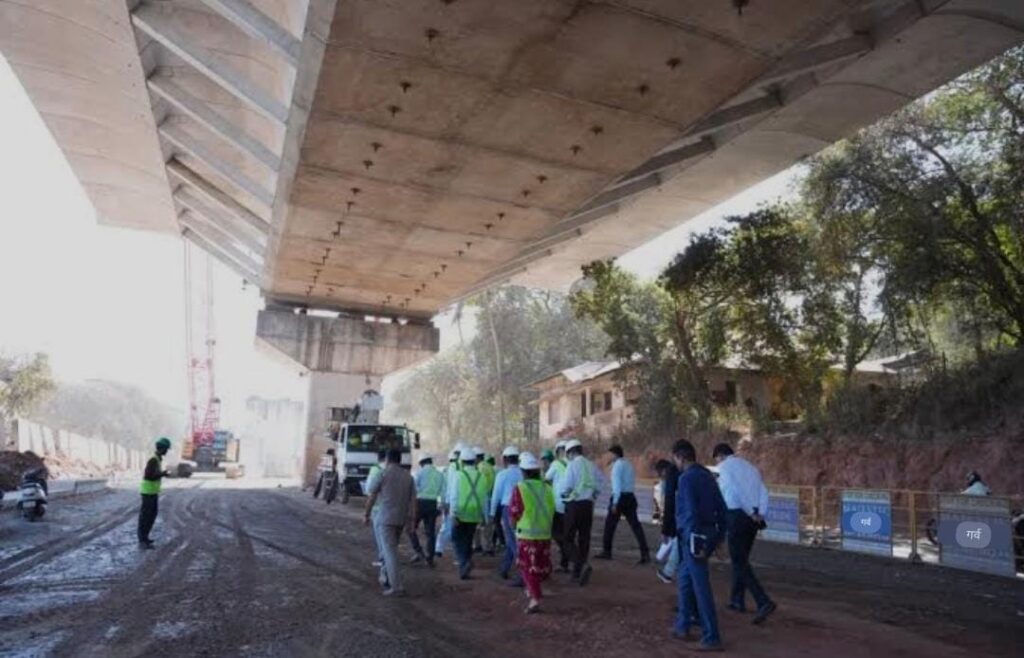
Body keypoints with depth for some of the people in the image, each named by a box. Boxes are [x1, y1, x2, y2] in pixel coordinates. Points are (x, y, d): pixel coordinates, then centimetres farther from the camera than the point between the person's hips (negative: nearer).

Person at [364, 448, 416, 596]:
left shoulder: (383, 474, -5)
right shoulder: (408, 476, 9)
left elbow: (372, 497, -3)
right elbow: (413, 499, 5)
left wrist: (367, 515, 7)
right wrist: (411, 519, 7)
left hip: (384, 517, -5)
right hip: (401, 519, 5)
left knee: (389, 552, -5)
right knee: (391, 549, 22)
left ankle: (396, 587, -8)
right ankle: (386, 577, 30)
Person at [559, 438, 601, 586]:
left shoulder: (572, 465, -10)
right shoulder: (592, 466, 5)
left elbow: (564, 488, -14)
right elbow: (598, 488, 7)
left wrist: (562, 494, 7)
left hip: (574, 505, -5)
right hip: (588, 505, 5)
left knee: (569, 538, 4)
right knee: (584, 539, 12)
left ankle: (583, 564, -17)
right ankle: (577, 573, 19)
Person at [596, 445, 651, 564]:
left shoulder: (617, 465, -8)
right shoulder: (629, 465, 17)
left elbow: (617, 484, -16)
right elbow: (632, 483, 17)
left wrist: (615, 502, -18)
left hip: (620, 496, -7)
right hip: (631, 496, 7)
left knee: (610, 523, 7)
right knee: (635, 524, 2)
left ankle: (606, 551, 15)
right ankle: (645, 553, -6)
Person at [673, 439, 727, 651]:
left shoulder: (686, 478, -14)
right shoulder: (707, 475, 11)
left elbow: (690, 512, -20)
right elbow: (721, 507, 14)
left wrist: (695, 542, -19)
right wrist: (720, 535, 18)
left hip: (694, 537, -9)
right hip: (708, 533, 9)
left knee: (701, 586, -2)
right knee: (684, 578, 21)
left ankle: (712, 638, 4)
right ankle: (682, 626, 30)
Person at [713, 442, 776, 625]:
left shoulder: (725, 466, -2)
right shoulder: (750, 466, 18)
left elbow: (737, 490, -15)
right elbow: (763, 491, 6)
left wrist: (751, 513, -9)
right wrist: (761, 514, -2)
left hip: (736, 515, -7)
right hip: (752, 517, 7)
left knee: (740, 562, -2)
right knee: (742, 559, 20)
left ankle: (764, 602, -14)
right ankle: (737, 600, 29)